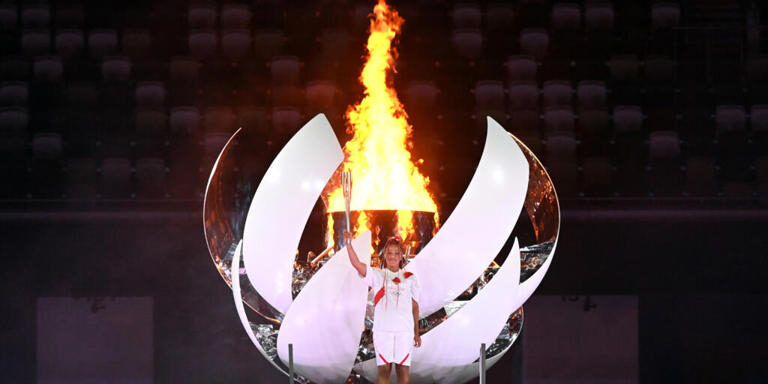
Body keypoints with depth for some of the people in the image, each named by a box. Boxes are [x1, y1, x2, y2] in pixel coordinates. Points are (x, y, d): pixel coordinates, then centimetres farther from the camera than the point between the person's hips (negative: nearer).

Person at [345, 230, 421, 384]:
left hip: (404, 331, 1)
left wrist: (416, 333, 12)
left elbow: (414, 305, 13)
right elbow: (357, 264, -10)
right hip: (382, 329, -1)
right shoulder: (377, 275, 6)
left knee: (403, 369, 1)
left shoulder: (409, 278, 10)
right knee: (384, 369, 0)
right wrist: (349, 244, -26)